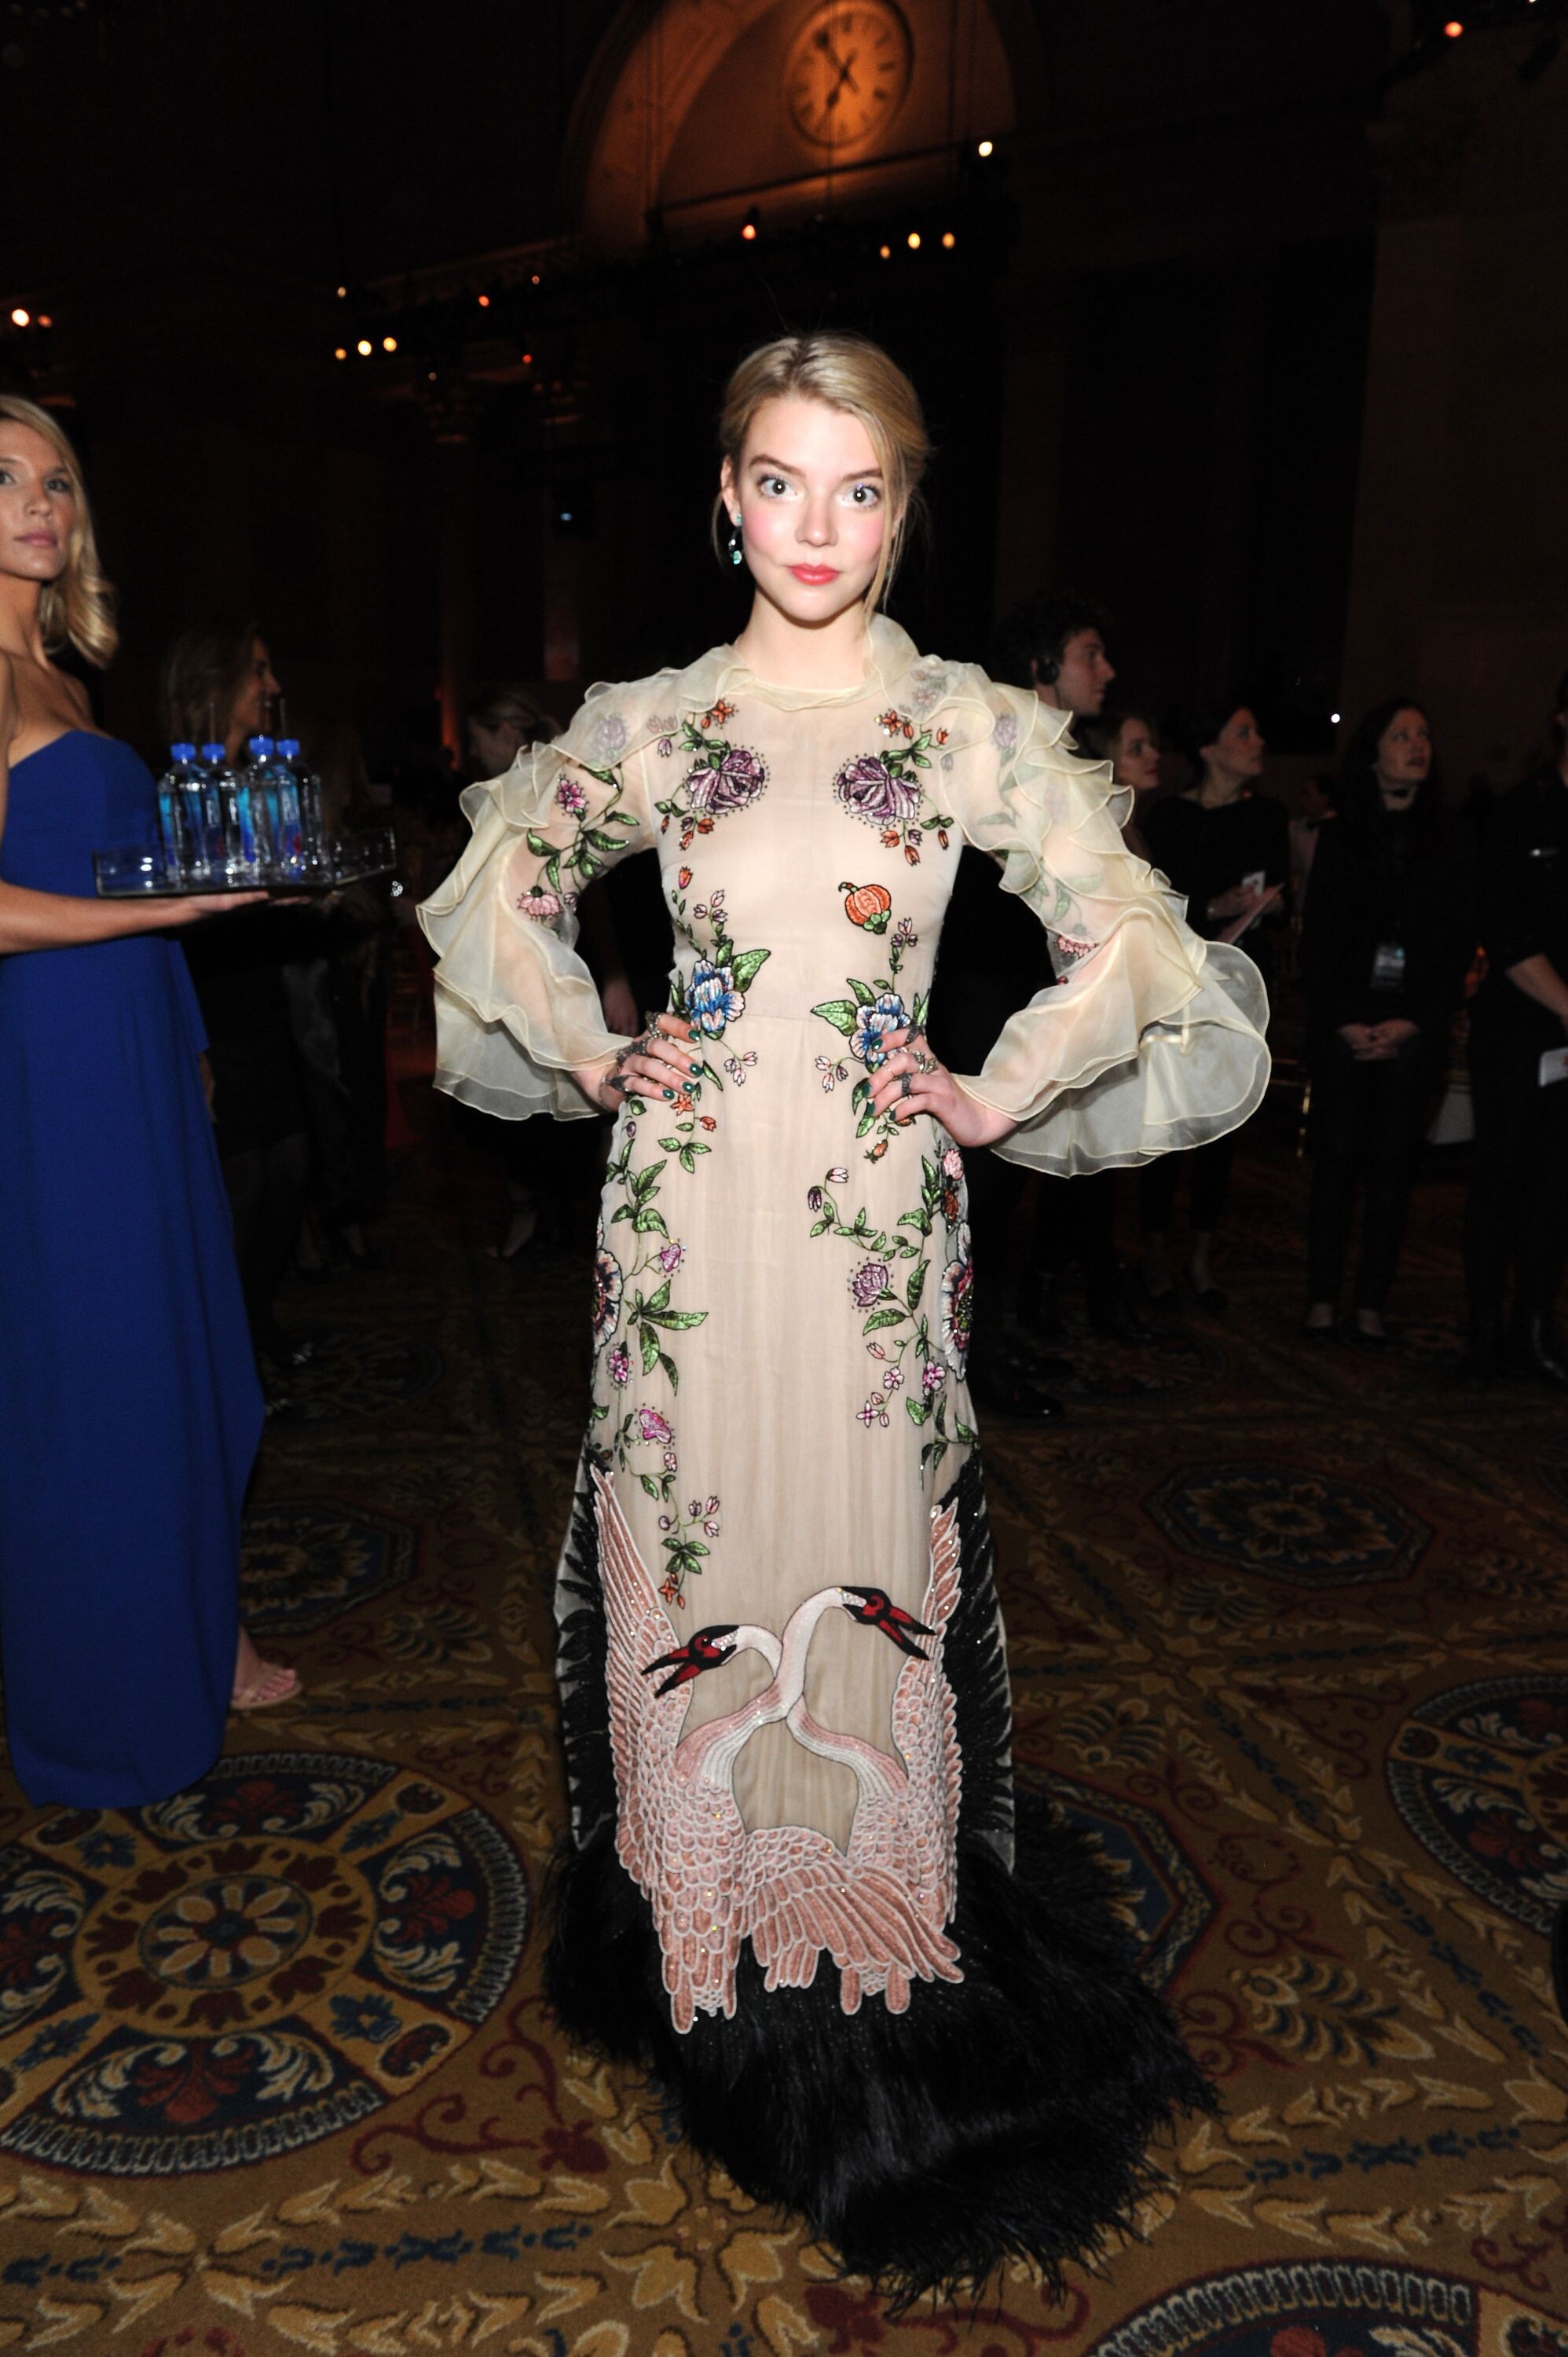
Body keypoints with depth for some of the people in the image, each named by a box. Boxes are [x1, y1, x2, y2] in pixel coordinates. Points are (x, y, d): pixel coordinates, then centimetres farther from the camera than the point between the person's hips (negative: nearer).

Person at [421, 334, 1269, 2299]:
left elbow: (1125, 937, 4)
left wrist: (994, 1097, -1)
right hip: (685, 1202, 1)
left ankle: (874, 1949, 32)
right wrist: (588, 1054, 6)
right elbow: (507, 880, 16)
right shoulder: (650, 719, 4)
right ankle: (701, 1925, 34)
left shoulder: (972, 724, 1)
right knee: (692, 1561, 10)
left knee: (863, 1562, 7)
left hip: (873, 1212, -1)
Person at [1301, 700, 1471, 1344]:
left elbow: (1459, 942, 4)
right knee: (1336, 1156, -1)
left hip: (1413, 1031, 1)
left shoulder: (1447, 840, 8)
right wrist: (1344, 1020, -7)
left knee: (1392, 1163, 0)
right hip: (1342, 1027, 0)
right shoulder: (1339, 837, 7)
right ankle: (1322, 1298, 6)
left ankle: (1371, 1303, 6)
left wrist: (1412, 1021, -7)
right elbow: (1317, 938, 3)